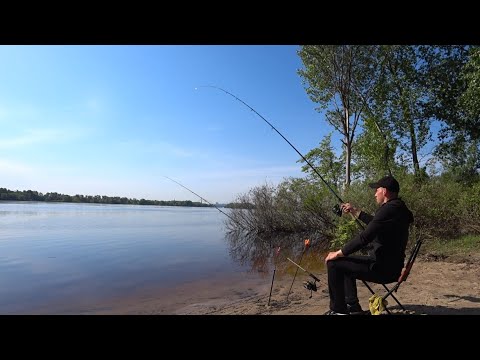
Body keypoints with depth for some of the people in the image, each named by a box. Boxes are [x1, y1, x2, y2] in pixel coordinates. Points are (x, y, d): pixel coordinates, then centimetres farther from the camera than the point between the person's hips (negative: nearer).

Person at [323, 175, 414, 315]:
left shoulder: (389, 209, -22)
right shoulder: (398, 208, 9)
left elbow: (364, 238, -26)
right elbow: (375, 223, 26)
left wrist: (338, 253, -16)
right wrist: (355, 211, 26)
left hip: (383, 269, -10)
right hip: (390, 265, 10)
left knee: (334, 263, -7)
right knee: (345, 262, 24)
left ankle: (338, 310, 5)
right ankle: (353, 306, 24)